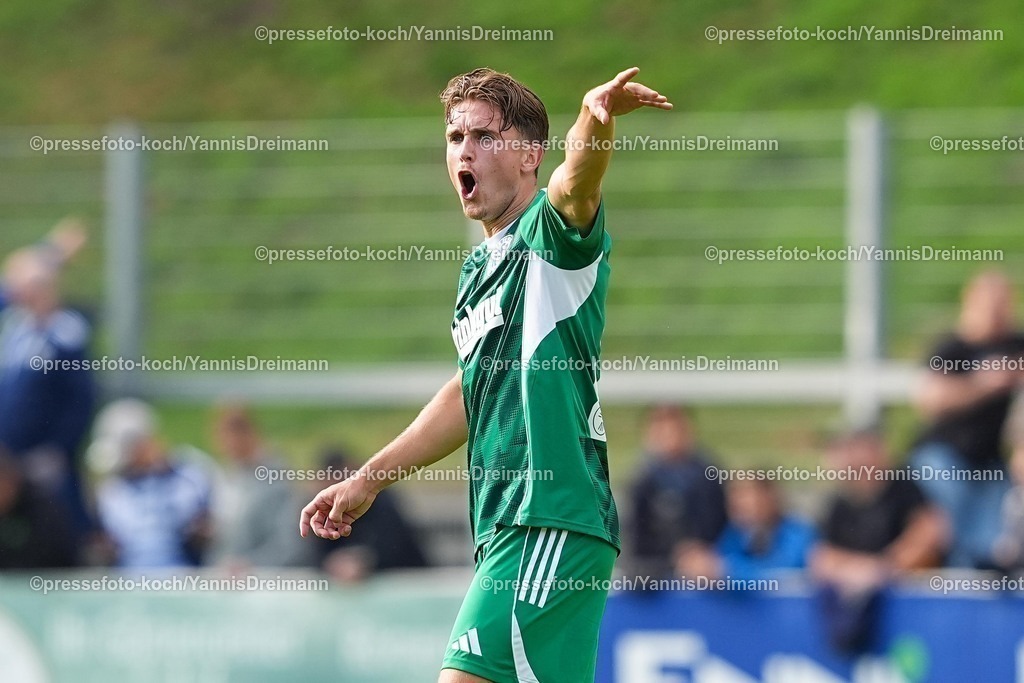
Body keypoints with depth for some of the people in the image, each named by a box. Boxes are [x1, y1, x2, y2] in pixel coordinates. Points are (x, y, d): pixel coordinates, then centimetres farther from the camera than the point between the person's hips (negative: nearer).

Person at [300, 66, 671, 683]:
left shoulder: (551, 231, -6)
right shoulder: (479, 270, 21)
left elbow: (576, 185, -30)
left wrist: (597, 119, -52)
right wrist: (370, 479, 39)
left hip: (553, 522, -9)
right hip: (504, 528, 9)